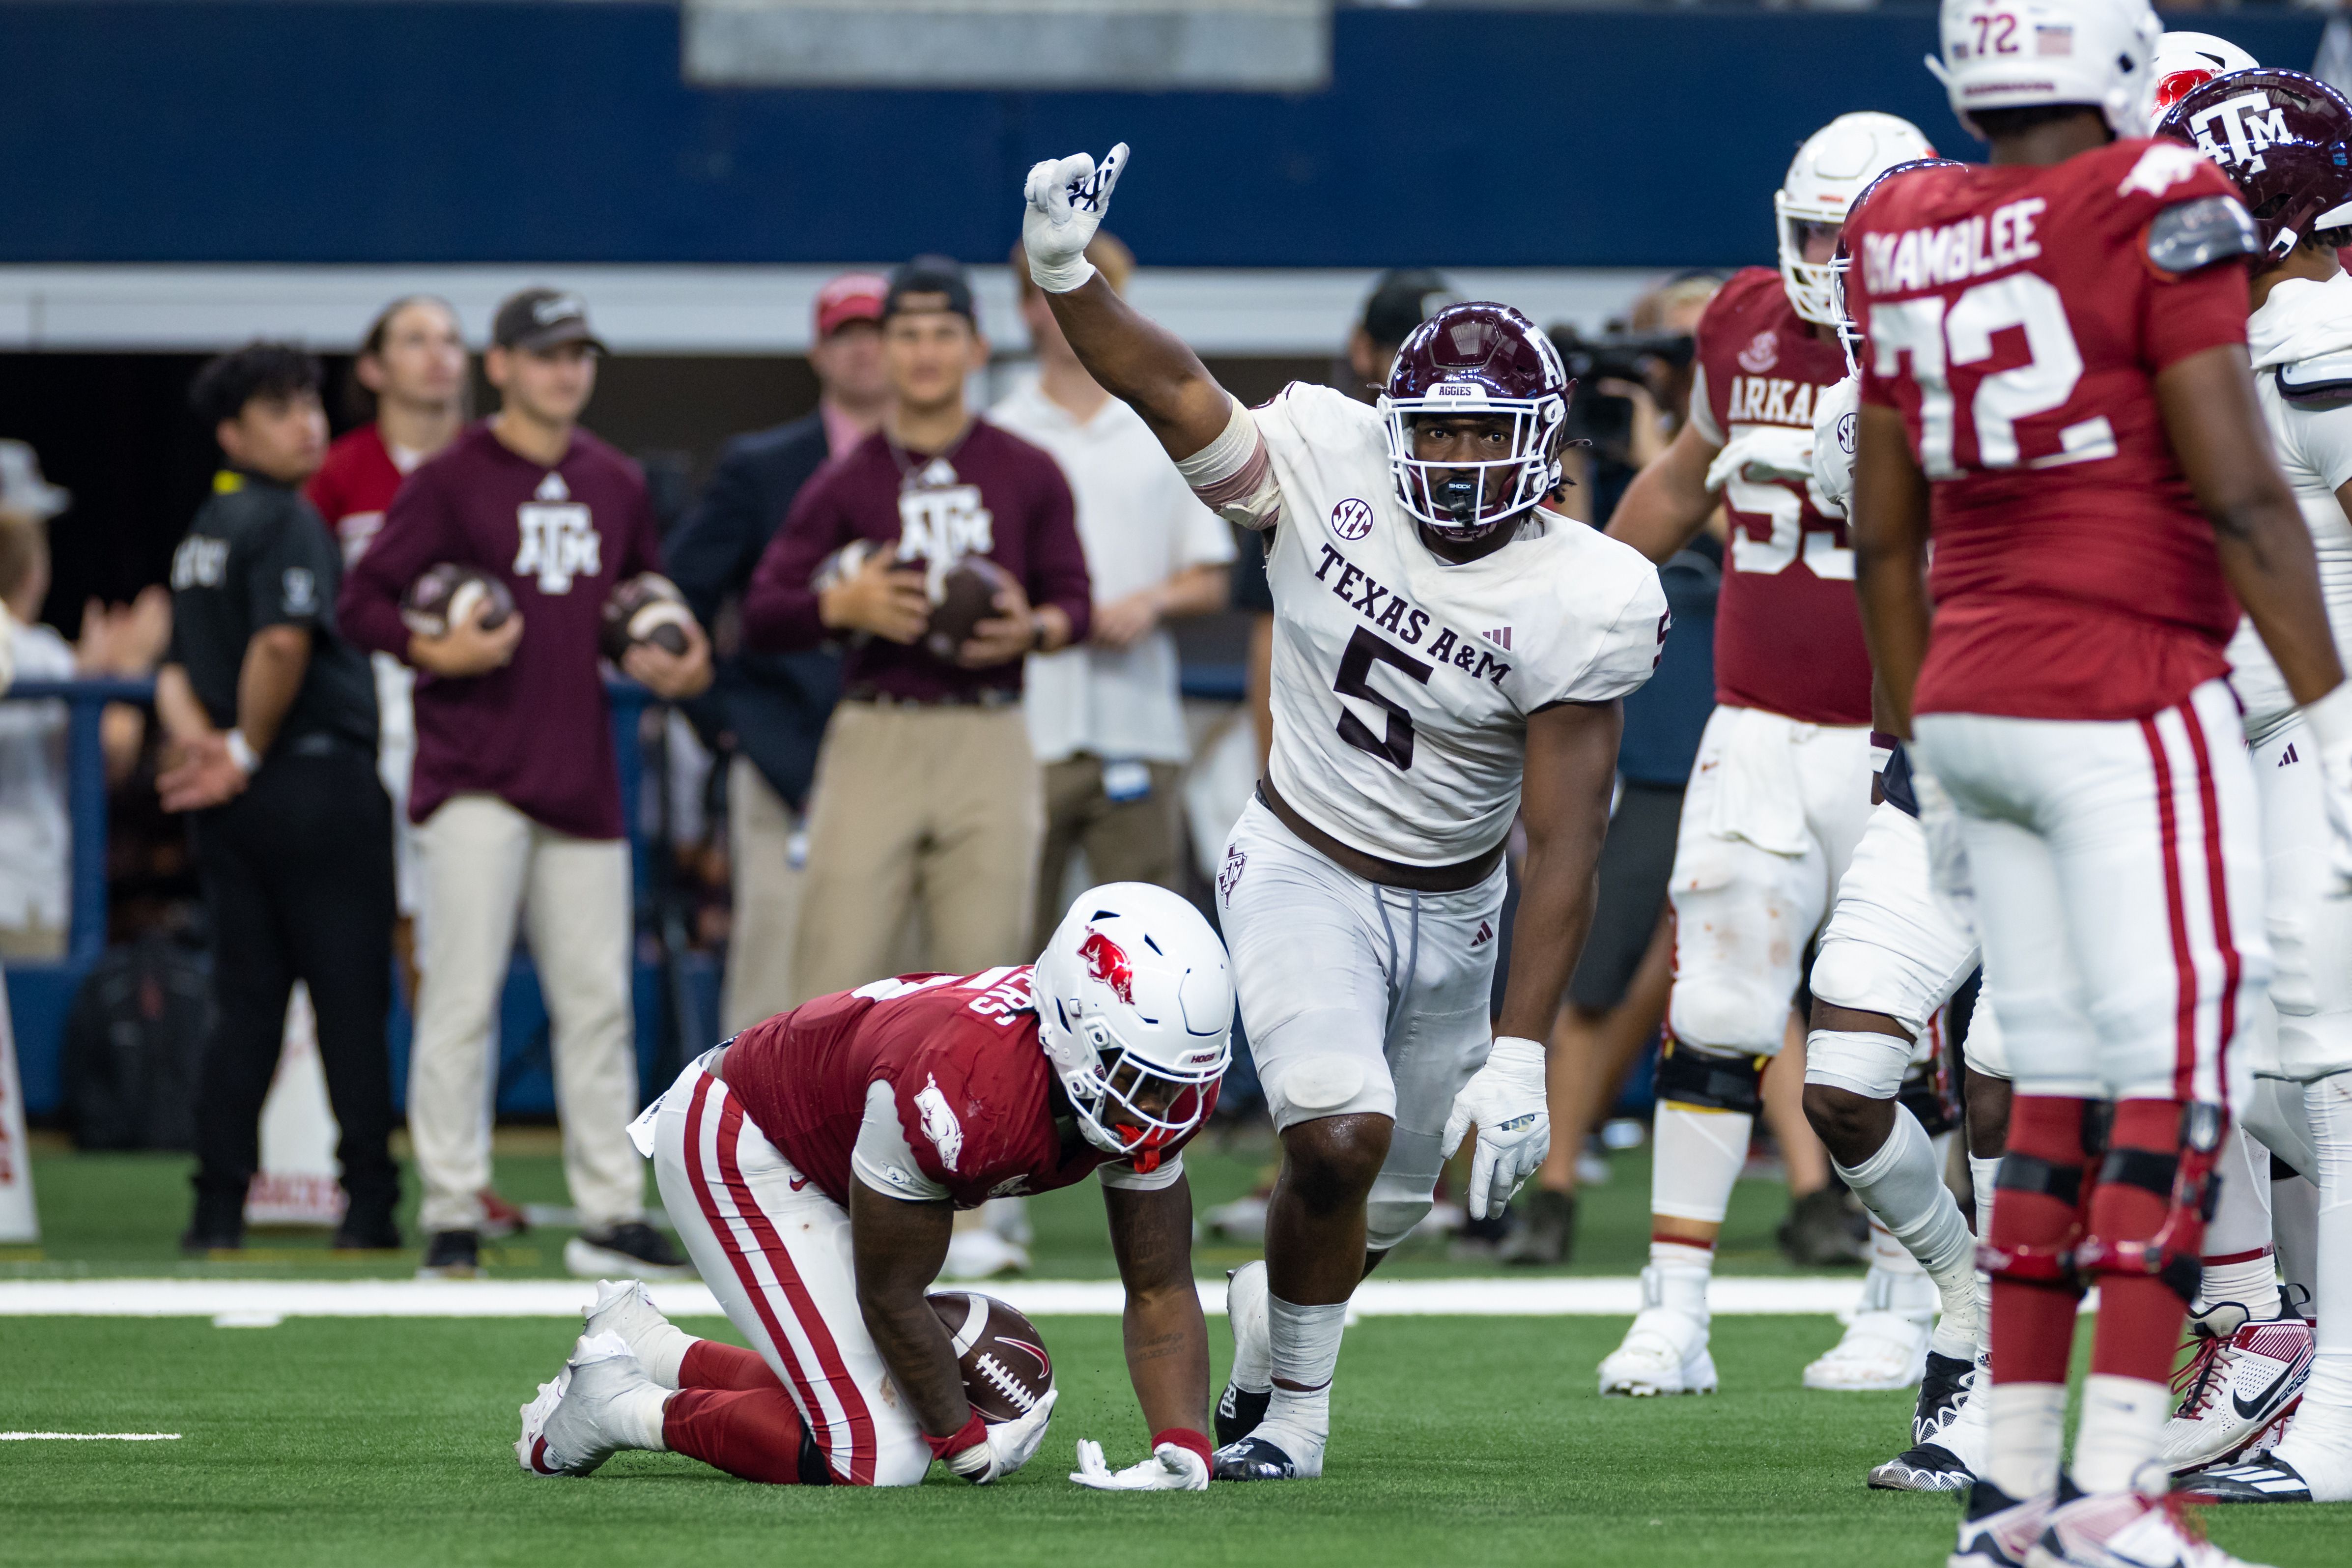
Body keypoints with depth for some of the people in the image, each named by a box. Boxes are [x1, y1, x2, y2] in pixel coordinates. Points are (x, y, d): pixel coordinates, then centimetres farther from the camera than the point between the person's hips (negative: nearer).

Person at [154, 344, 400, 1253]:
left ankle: (219, 1206, 3)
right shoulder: (286, 523, -11)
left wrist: (201, 739, -4)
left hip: (226, 800, 8)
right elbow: (283, 641, -26)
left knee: (244, 1002, 8)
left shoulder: (203, 533, 17)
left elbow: (177, 667, 13)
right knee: (351, 1000, -2)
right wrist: (248, 751, -14)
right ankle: (368, 1203, -2)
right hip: (318, 783, -8)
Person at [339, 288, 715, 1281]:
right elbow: (362, 601, -4)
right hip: (475, 778, -5)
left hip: (581, 774, 5)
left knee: (597, 1002, 6)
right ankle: (452, 1216, -4)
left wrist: (679, 663, 6)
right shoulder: (449, 481, -3)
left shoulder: (616, 485, 14)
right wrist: (436, 650, -20)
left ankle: (610, 1217, 11)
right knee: (461, 1000, -7)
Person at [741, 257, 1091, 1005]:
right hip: (875, 739, -1)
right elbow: (761, 614, 4)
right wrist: (841, 606, -15)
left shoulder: (1028, 474, 10)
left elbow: (1074, 600, 11)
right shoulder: (844, 483, 8)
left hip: (989, 740, 1)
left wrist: (1034, 630, -11)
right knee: (835, 978, -8)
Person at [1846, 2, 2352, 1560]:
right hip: (2125, 703, -7)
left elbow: (1885, 536, 16)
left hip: (1970, 708, 7)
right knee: (2178, 1085, -6)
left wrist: (1925, 751, 25)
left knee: (2061, 1086, 12)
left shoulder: (1904, 240, 9)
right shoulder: (2157, 210, -11)